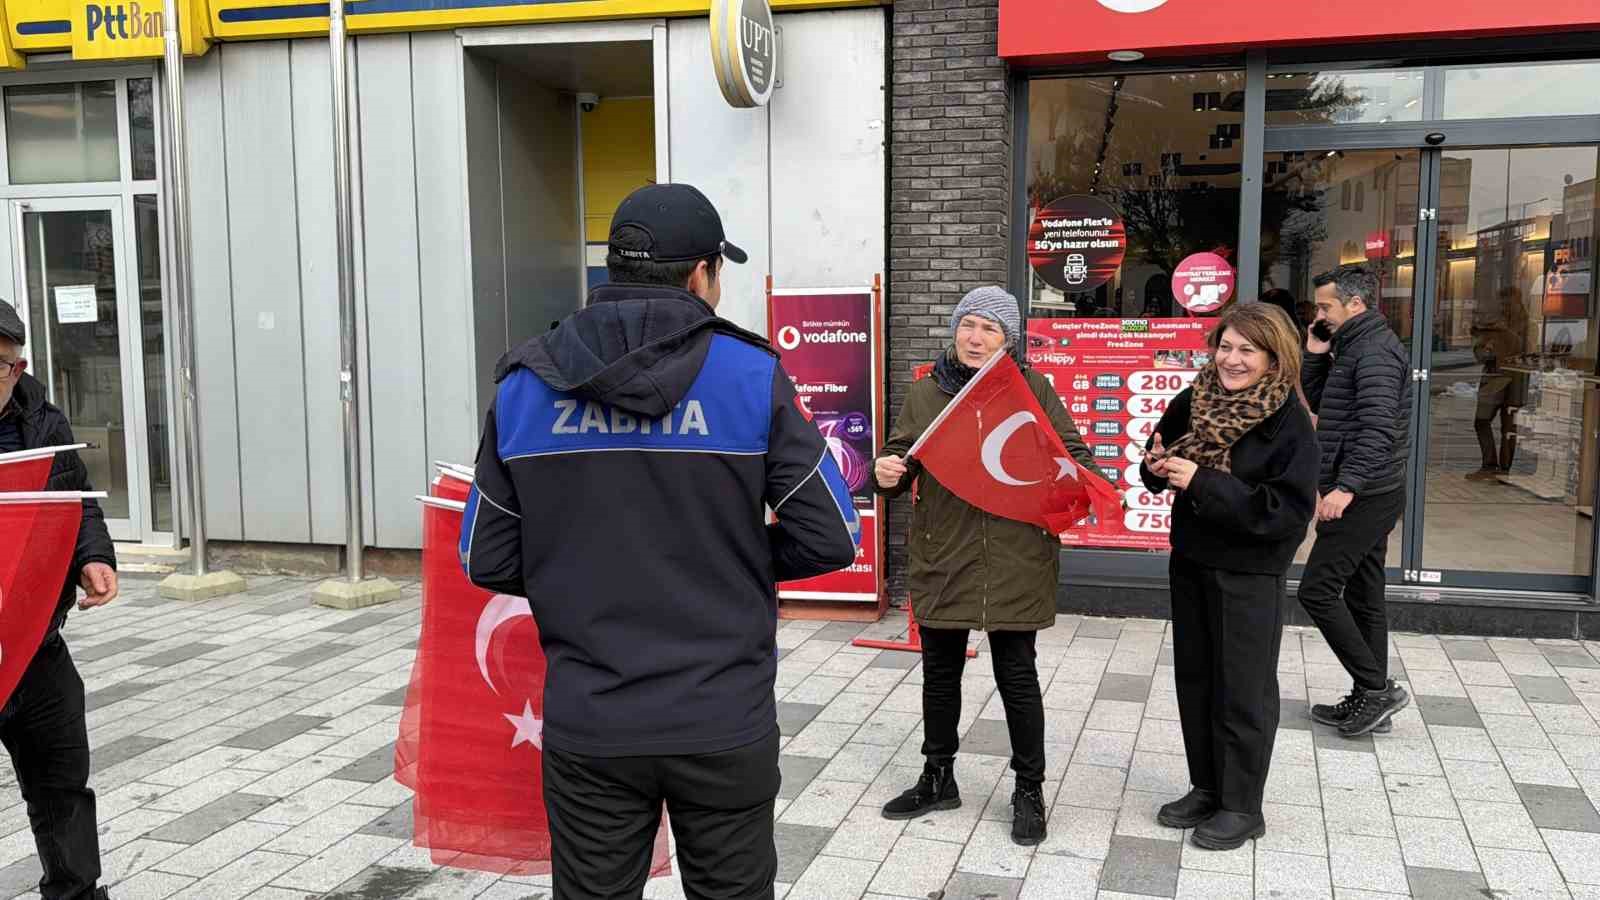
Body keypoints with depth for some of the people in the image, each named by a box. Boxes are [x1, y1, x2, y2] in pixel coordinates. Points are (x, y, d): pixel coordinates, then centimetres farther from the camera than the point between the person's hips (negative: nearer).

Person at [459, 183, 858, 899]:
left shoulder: (525, 386, -1)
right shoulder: (752, 376, -8)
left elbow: (487, 562, 1)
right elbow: (830, 539, -7)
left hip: (587, 729, 2)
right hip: (725, 725, -1)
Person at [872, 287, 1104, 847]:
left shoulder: (1033, 389, -1)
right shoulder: (925, 392, 4)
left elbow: (1073, 453, 4)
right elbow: (901, 456, 6)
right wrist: (887, 474, -17)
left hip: (1014, 560, -2)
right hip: (942, 555, 2)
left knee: (1016, 675, 7)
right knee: (940, 671, 15)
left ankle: (1029, 790, 26)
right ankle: (938, 779, 34)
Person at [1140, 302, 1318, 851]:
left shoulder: (1289, 422, -16)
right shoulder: (1195, 401, -1)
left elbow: (1290, 510, -23)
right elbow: (1161, 468, 14)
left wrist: (1203, 483, -28)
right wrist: (1157, 467, -11)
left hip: (1249, 573, -6)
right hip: (1190, 561, 6)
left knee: (1243, 690, 4)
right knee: (1194, 679, 15)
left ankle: (1241, 807, 20)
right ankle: (1205, 788, 31)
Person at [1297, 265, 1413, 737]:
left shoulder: (1376, 351, -15)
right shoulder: (1355, 347, 16)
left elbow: (1377, 427, -25)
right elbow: (1318, 401, 21)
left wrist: (1346, 487, -30)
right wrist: (1316, 353, 8)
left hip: (1364, 496, -10)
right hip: (1368, 495, 10)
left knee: (1317, 590, -8)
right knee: (1362, 596, 13)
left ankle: (1375, 688, -2)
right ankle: (1370, 698, 21)